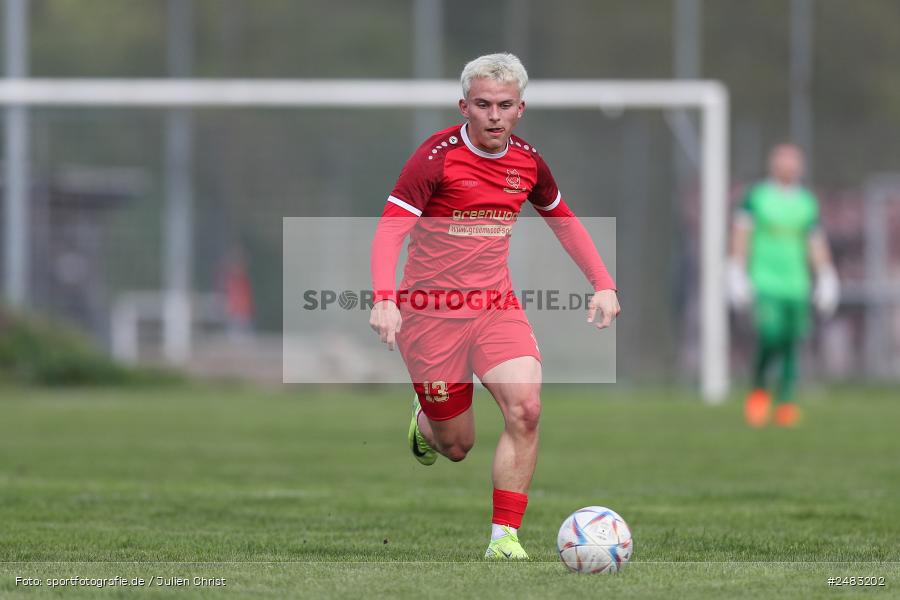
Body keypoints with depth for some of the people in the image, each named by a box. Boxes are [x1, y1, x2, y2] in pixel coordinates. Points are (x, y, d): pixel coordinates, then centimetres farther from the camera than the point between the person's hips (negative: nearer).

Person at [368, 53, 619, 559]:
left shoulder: (527, 161, 2)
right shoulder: (436, 157, -15)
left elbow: (563, 219, 21)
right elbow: (389, 230, -21)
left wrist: (604, 284, 12)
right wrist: (384, 299, -37)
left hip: (497, 307, 4)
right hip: (431, 309, -4)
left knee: (526, 407, -22)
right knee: (456, 447, 3)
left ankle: (505, 536, -15)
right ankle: (424, 422, 42)